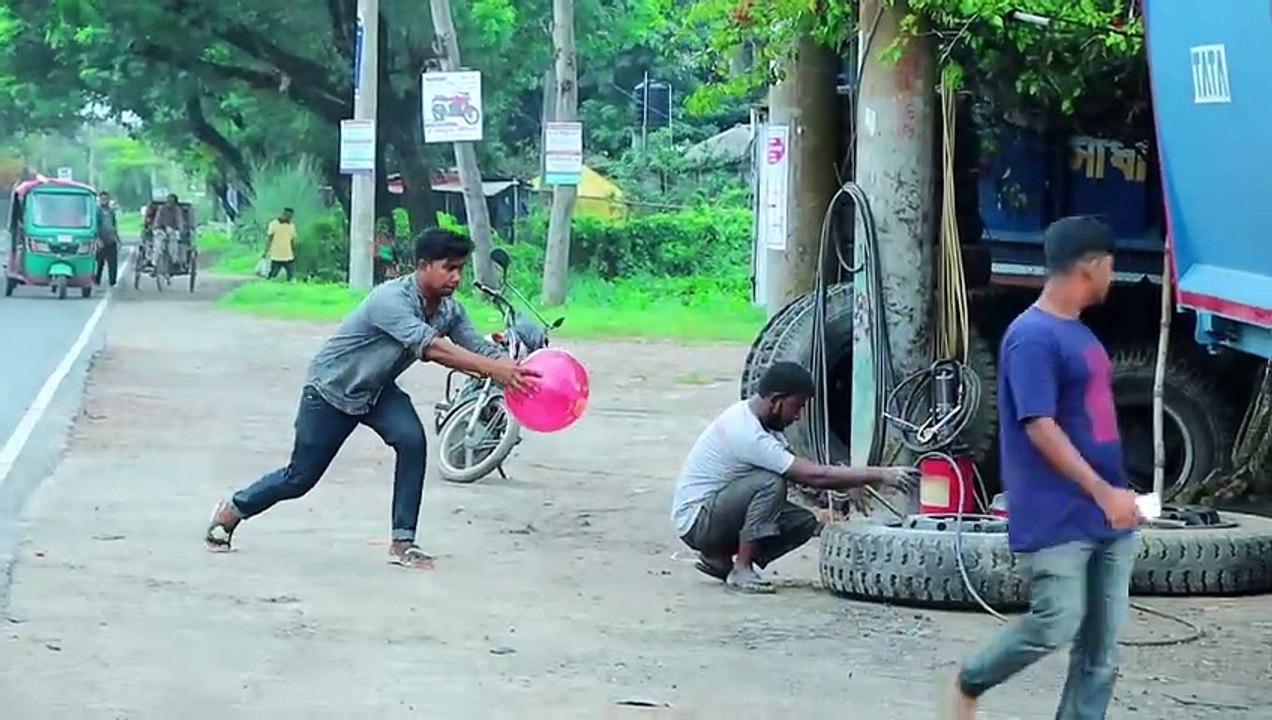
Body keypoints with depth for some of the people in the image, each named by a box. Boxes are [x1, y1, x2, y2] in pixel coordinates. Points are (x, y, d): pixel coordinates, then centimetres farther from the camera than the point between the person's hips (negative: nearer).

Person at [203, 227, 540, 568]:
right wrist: (493, 369, -55)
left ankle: (402, 542, -15)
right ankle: (232, 511, 31)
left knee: (412, 440, -22)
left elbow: (481, 349, -17)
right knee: (300, 477, 4)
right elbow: (431, 347, -48)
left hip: (377, 390, 6)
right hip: (331, 387, -6)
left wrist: (516, 371, -39)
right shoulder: (390, 300, -35)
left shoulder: (449, 309, -11)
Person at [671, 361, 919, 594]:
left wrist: (848, 486, -5)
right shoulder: (747, 434, -28)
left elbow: (803, 471, 10)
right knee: (770, 483, -29)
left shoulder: (749, 415, 3)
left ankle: (719, 559, 7)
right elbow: (814, 476, -29)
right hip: (696, 522, -10)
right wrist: (880, 475, -27)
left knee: (804, 523, -1)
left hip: (719, 511, 10)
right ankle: (741, 570, -18)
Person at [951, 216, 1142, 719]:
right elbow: (1040, 428, -21)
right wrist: (1103, 492, -24)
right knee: (1056, 625, -9)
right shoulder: (1033, 337, -14)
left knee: (1102, 644, 5)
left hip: (1106, 516, 9)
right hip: (1056, 519, -9)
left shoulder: (1079, 333, 16)